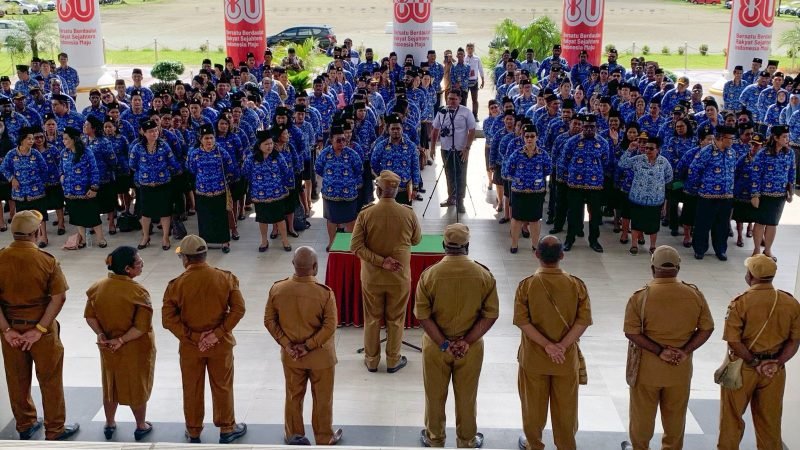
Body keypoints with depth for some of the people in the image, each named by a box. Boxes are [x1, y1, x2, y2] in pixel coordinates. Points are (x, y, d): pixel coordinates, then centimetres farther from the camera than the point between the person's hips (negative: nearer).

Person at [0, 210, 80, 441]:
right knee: (50, 380, 11)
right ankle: (55, 430, 22)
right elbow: (58, 297, -18)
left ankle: (25, 426, 35)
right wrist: (39, 329, -14)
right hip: (41, 328, -3)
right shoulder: (46, 260, -16)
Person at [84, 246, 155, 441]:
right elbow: (142, 326, -26)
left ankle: (109, 424, 40)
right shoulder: (138, 292, -25)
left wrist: (101, 335, -7)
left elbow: (89, 316, -1)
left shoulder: (98, 286, -7)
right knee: (137, 386, 14)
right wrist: (121, 340, -18)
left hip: (108, 347, 5)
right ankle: (141, 427, 31)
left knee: (111, 384, 23)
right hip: (136, 349, -5)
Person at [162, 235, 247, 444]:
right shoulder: (226, 278, -10)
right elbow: (238, 309, -13)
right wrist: (218, 333, -12)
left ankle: (193, 433, 32)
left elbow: (168, 319, -13)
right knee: (222, 387, 16)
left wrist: (191, 337, -10)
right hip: (221, 344, 1)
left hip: (190, 346, 0)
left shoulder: (177, 284, -13)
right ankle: (227, 429, 31)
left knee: (192, 390, 16)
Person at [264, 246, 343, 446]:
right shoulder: (325, 293, -23)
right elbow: (329, 327, -22)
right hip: (320, 356, -3)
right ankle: (324, 438, 33)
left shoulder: (277, 289, -13)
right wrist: (309, 346, -13)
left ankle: (294, 435, 38)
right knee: (322, 399, 16)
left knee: (293, 395, 22)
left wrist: (286, 344, -4)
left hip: (290, 355, 3)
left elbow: (269, 321, -6)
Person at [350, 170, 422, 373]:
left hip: (372, 277, 0)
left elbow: (356, 247, -15)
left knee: (372, 319, 16)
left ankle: (371, 360, 29)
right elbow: (416, 240, 3)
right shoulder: (409, 214, -13)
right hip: (399, 277, 0)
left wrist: (380, 261, -15)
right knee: (395, 320, 15)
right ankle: (393, 361, 28)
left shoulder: (365, 214, -14)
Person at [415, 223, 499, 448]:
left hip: (435, 344, 0)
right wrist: (466, 341, -12)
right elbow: (491, 314, -11)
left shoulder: (429, 274, -16)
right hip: (470, 346, 1)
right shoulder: (483, 274, -13)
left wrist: (443, 343, -13)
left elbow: (423, 315, -15)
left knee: (435, 395, 19)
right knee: (466, 396, 18)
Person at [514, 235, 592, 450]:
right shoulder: (577, 285, -10)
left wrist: (547, 345, -16)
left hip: (533, 357, 0)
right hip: (567, 358, 0)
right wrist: (562, 346, -15)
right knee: (565, 406, 15)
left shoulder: (526, 285, -13)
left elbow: (522, 321, -16)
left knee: (533, 405, 17)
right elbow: (584, 320, -13)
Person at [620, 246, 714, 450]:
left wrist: (659, 351, -14)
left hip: (647, 365, -2)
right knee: (675, 415, 19)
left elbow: (632, 332, -17)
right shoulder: (694, 294, -7)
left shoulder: (641, 296, -16)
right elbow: (707, 328, -4)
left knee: (642, 413, 17)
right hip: (680, 367, 2)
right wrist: (685, 351, -9)